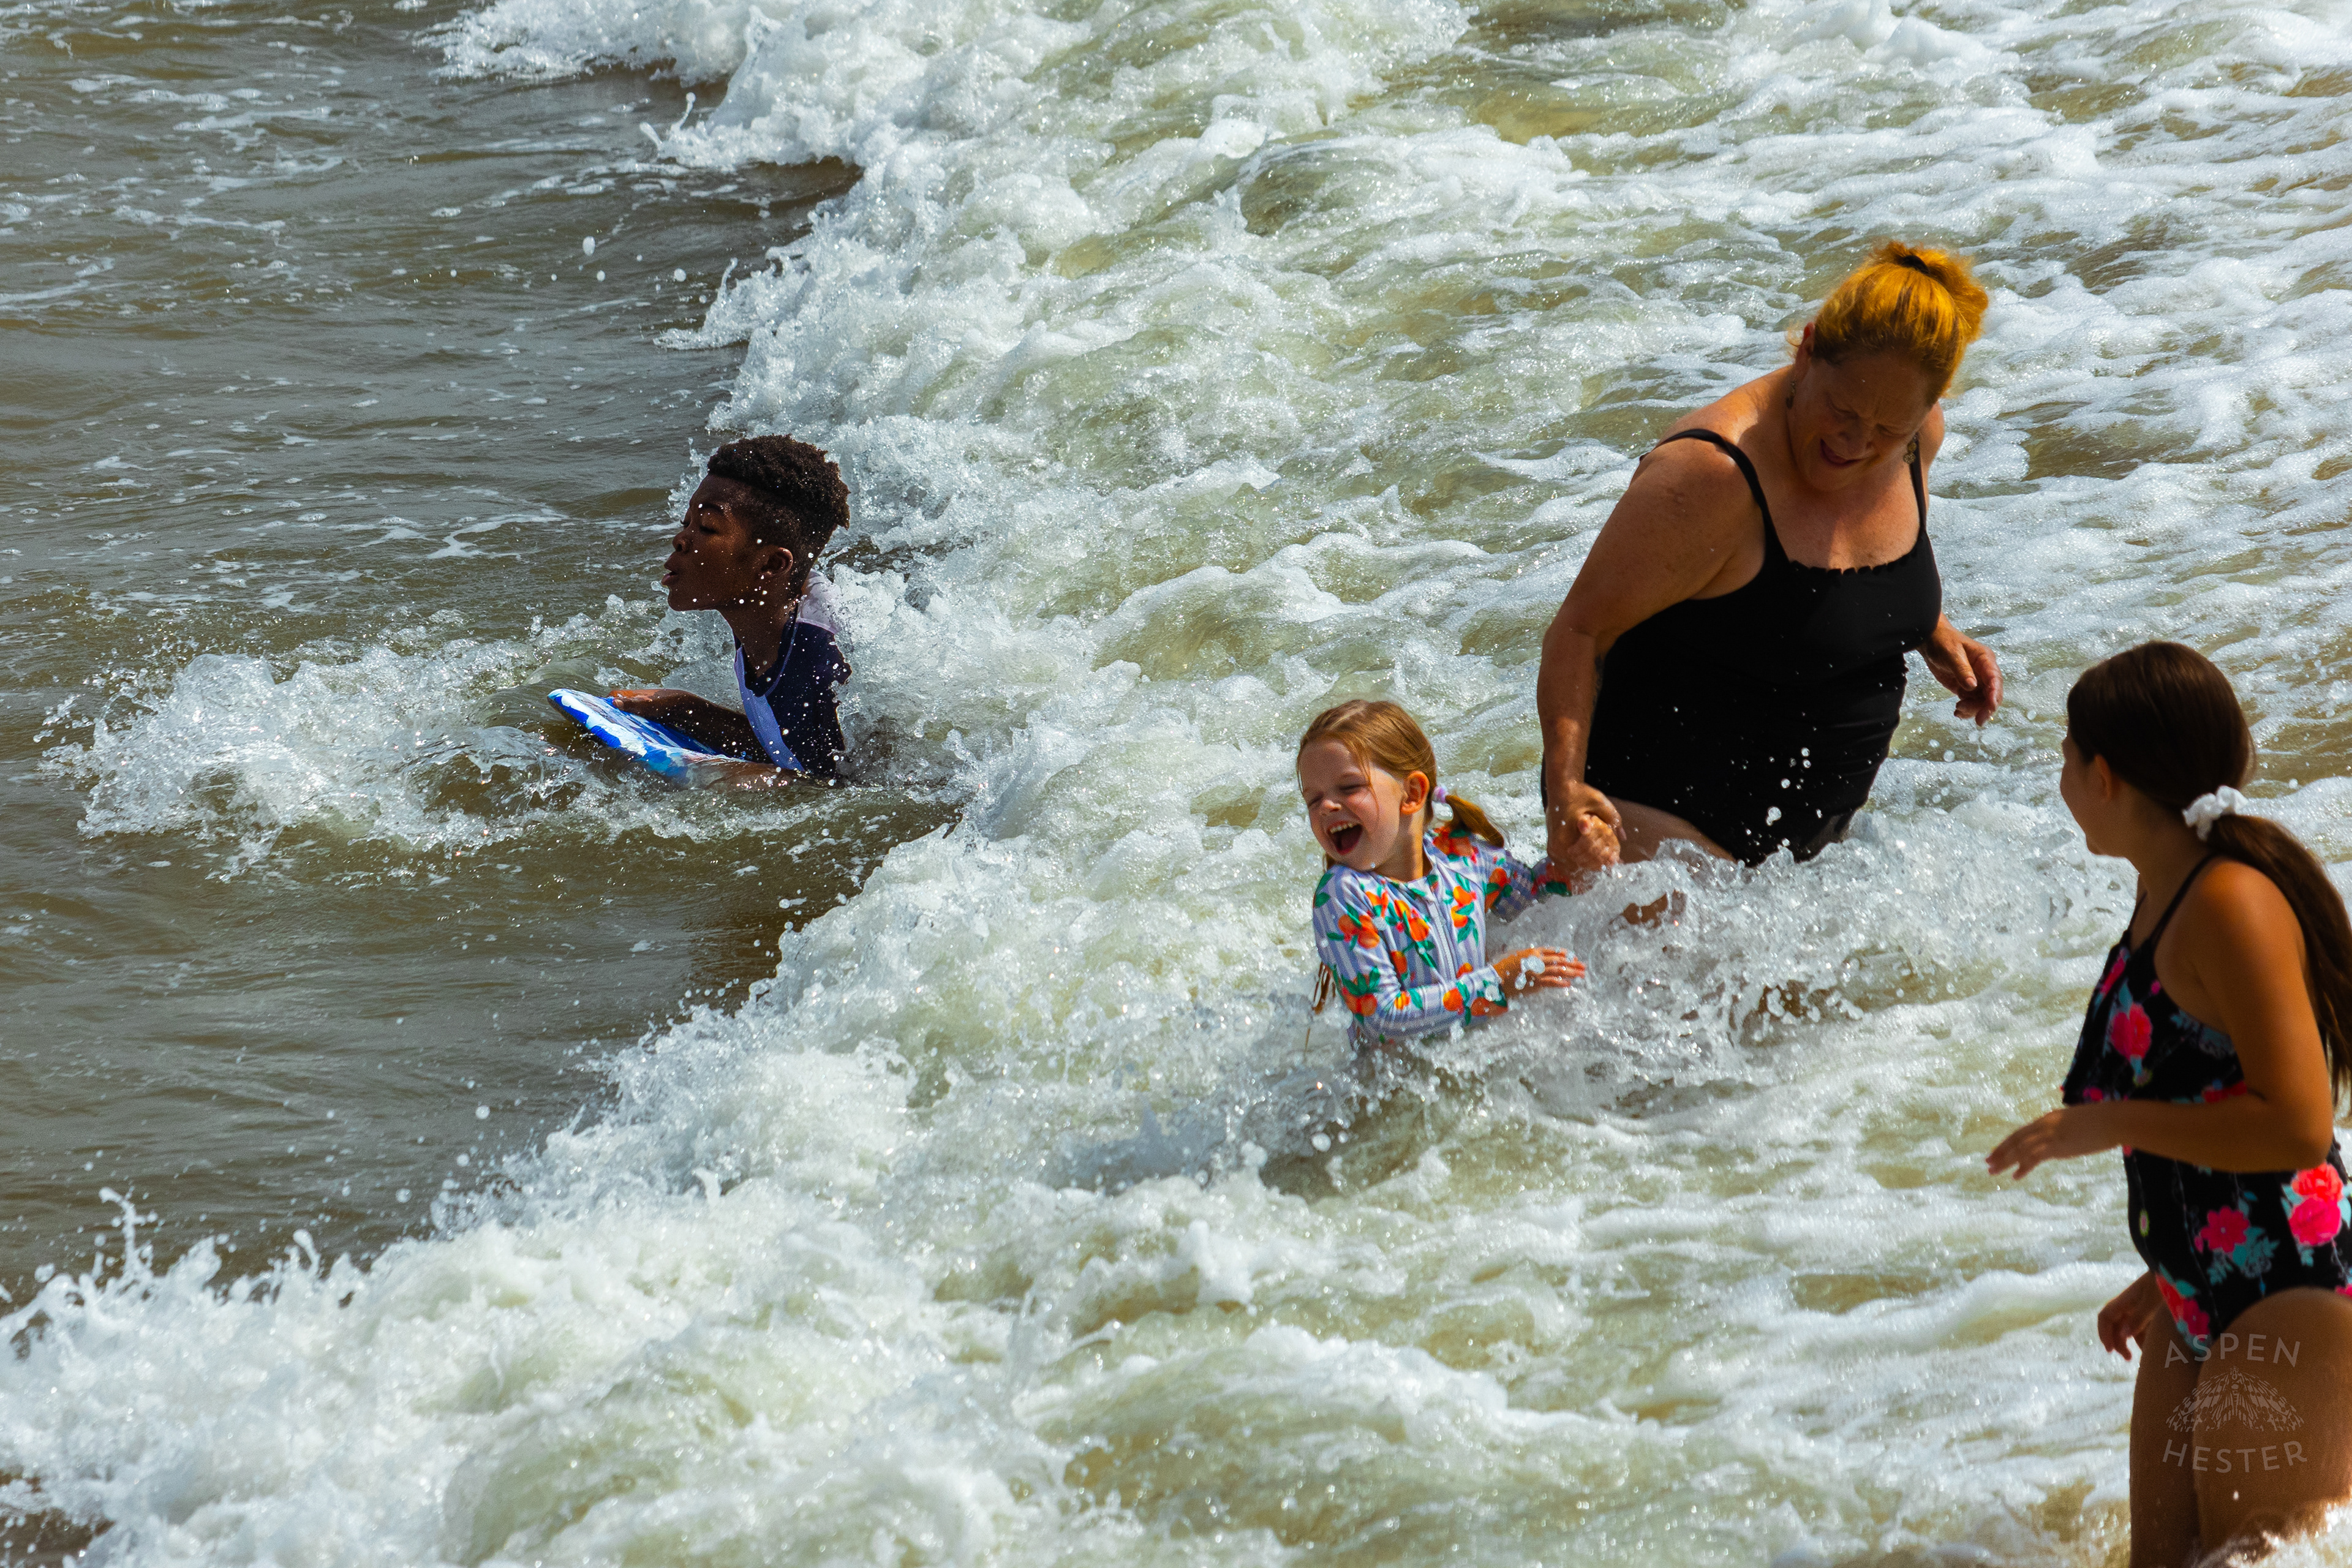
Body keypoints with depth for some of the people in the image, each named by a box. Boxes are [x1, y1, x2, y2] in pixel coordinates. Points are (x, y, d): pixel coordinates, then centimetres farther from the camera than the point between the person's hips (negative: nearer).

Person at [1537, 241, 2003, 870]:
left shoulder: (1917, 437, -2)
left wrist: (1934, 635, 8)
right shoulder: (1711, 475, -26)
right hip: (1664, 816, -8)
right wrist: (1566, 789, -33)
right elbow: (1581, 629, -22)